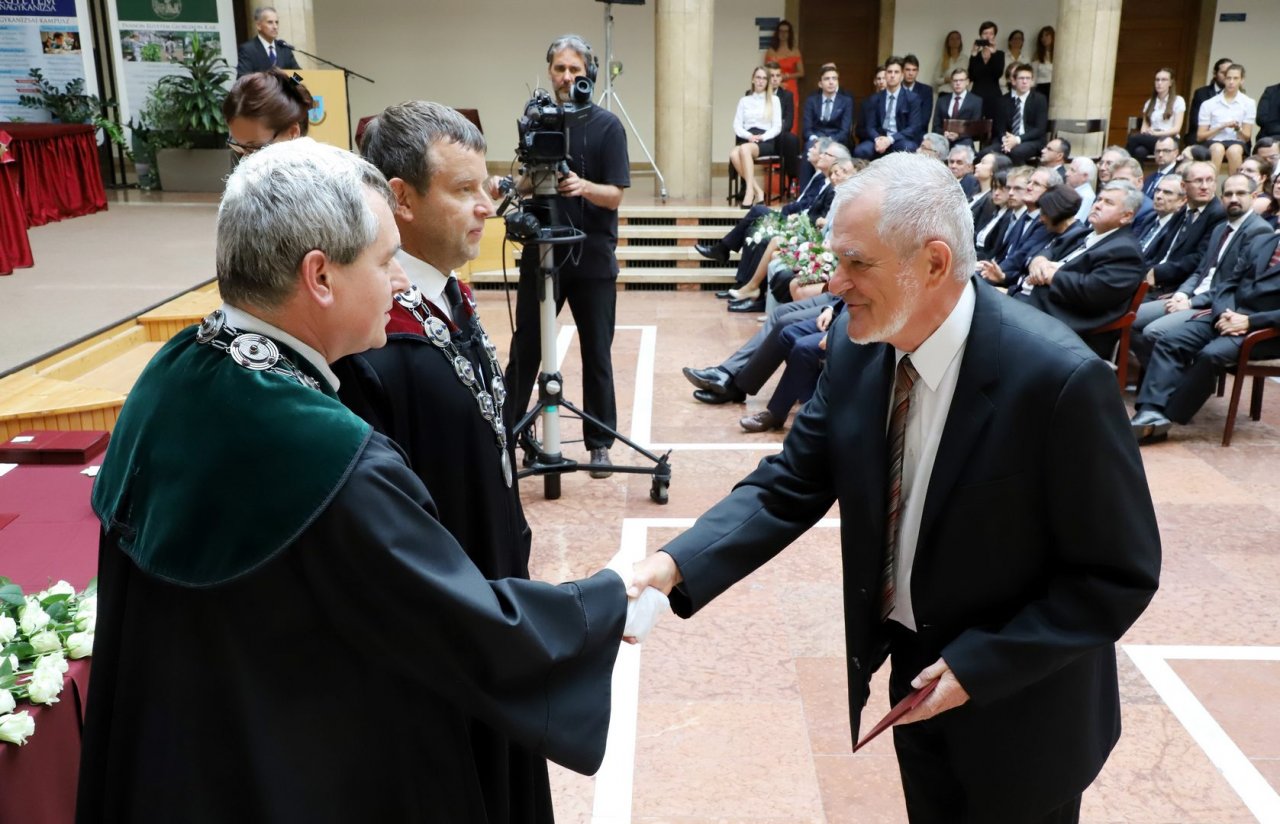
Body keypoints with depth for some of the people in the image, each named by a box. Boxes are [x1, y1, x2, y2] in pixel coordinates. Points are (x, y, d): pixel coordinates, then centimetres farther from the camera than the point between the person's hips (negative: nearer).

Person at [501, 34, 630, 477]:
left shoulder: (607, 125, -5)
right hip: (542, 250, 3)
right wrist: (510, 187, -6)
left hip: (592, 256, -3)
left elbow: (615, 195, -11)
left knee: (597, 353, 5)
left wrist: (584, 186, -29)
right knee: (524, 350, 6)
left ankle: (600, 442, 16)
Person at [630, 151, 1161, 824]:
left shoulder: (1058, 378, -28)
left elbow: (1119, 574, -19)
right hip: (913, 669, 5)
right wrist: (676, 564, -22)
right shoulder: (857, 346, -11)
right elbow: (790, 485, -8)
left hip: (1018, 707, -5)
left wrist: (978, 665, -21)